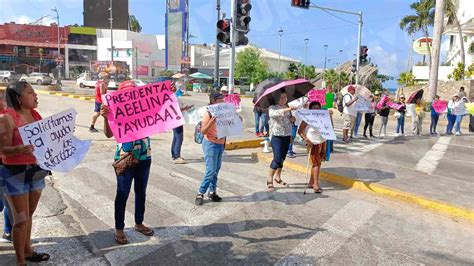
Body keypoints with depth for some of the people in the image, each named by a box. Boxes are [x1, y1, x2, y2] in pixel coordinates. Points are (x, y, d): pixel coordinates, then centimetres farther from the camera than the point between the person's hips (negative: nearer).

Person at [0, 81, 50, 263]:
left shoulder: (35, 115, 5)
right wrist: (19, 149, -36)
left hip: (36, 171, 6)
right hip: (15, 174, -6)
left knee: (29, 215, 19)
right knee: (21, 219, 2)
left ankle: (28, 250, 36)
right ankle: (20, 260, 19)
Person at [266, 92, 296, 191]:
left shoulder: (288, 108, 13)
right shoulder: (272, 107, -8)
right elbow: (273, 114, -32)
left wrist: (292, 119, 0)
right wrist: (287, 109, -42)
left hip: (287, 136, 7)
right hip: (277, 136, -6)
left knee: (282, 158, 13)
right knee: (277, 159, -12)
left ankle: (277, 177, 30)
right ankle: (269, 180, 1)